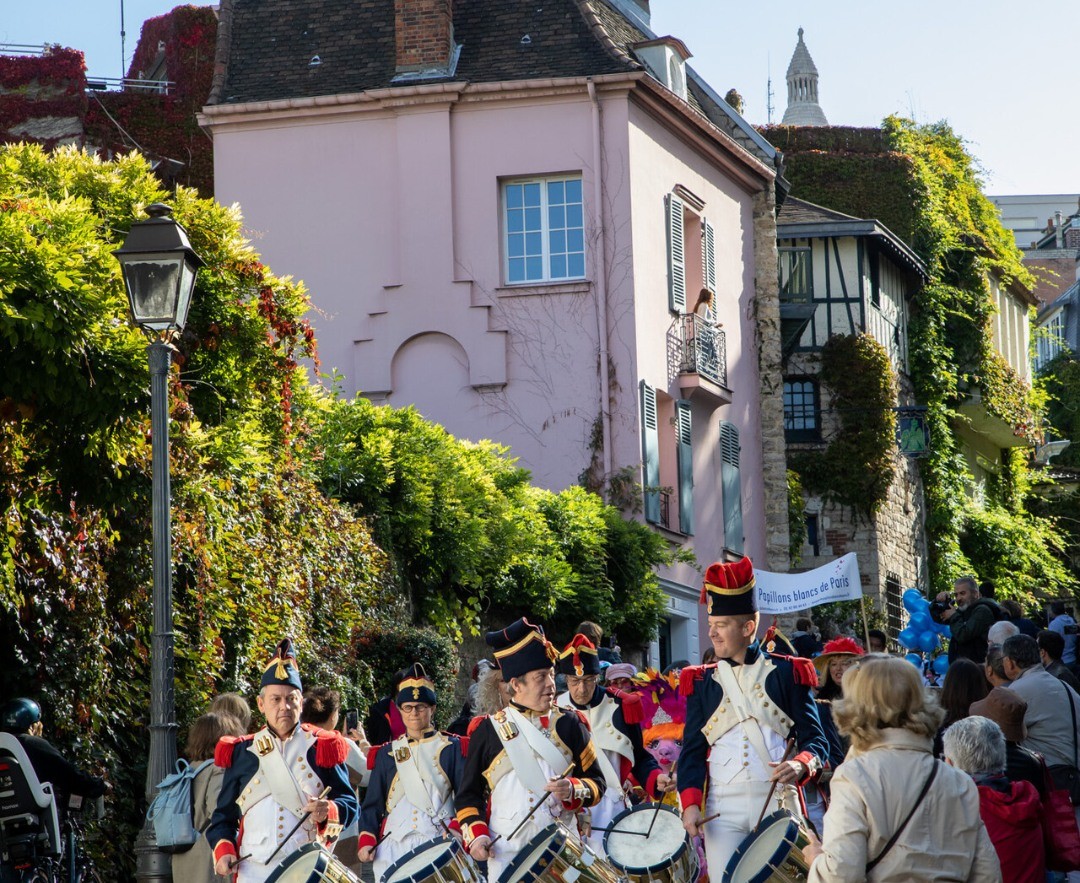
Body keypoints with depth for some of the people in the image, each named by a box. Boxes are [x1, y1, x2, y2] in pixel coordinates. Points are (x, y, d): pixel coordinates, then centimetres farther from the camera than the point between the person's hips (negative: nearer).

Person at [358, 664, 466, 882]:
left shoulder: (452, 748, 8)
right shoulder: (386, 753, 15)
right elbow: (373, 803, 14)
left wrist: (457, 830, -12)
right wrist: (367, 840, 1)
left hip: (438, 844, -2)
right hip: (394, 846, 2)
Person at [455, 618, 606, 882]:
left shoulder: (570, 724, 8)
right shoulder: (488, 730, 5)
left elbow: (596, 782, 10)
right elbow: (469, 794, 10)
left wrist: (573, 790, -11)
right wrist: (476, 835, -5)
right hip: (507, 854, -1)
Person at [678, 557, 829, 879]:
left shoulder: (787, 673, 6)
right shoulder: (702, 682, 12)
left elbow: (814, 738, 3)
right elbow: (693, 750, 9)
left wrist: (800, 765, -20)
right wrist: (690, 804, -6)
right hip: (723, 808, 1)